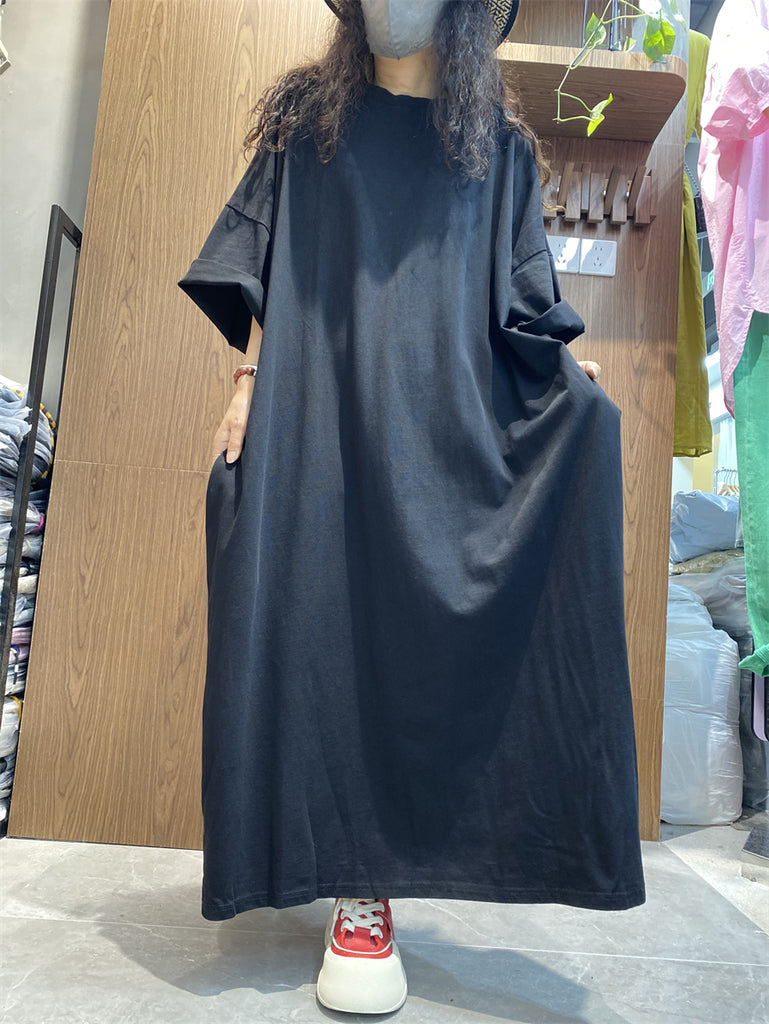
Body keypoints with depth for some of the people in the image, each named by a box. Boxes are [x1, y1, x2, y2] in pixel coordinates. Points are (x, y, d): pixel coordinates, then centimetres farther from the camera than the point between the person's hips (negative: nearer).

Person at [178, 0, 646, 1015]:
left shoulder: (495, 139, 21)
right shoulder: (309, 116, 20)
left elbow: (516, 288, 14)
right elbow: (261, 263, 11)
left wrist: (561, 366, -4)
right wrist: (250, 375, -1)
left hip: (439, 408, 1)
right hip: (316, 403, 0)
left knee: (411, 610, -8)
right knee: (326, 606, -8)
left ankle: (377, 862, 6)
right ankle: (357, 881, 5)